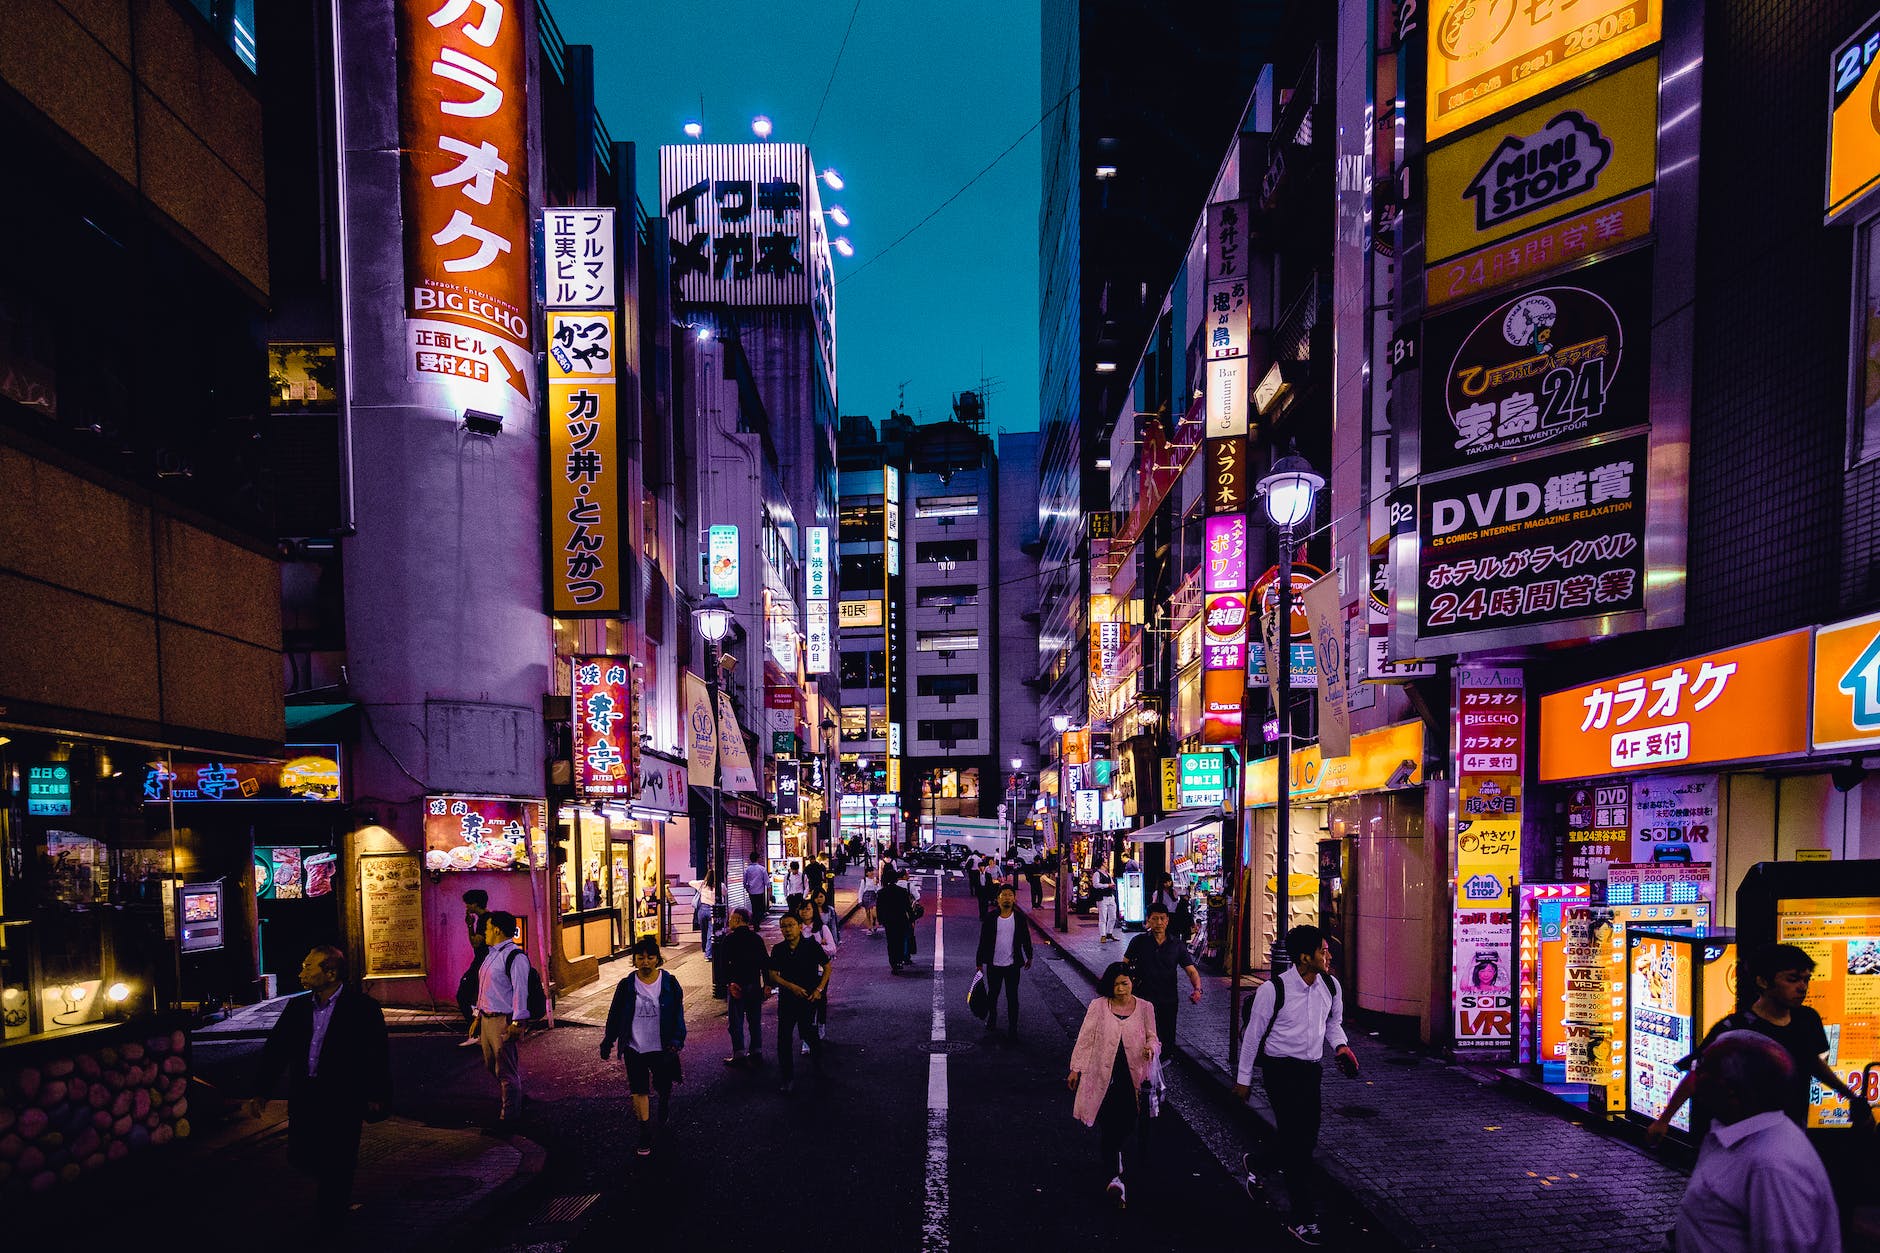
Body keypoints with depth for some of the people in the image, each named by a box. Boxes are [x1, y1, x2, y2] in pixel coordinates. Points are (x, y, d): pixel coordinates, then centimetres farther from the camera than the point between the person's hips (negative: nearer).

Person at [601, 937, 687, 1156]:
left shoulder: (669, 984, -6)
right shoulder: (626, 986, -4)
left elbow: (678, 1015, -3)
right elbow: (615, 1015, 5)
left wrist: (676, 1042, -12)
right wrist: (607, 1042, 8)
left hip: (661, 1047, 0)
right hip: (634, 1048, 0)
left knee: (664, 1087, 12)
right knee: (639, 1090, 1)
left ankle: (664, 1120, 43)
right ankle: (646, 1135, 12)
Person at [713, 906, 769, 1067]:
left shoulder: (728, 939, -8)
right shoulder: (757, 938, 5)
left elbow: (723, 964, -13)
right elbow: (765, 962, 5)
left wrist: (729, 983, -12)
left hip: (736, 985, -5)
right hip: (755, 984, 5)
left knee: (736, 1021, 2)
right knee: (755, 1020, 13)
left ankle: (739, 1055, 2)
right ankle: (757, 1052, 17)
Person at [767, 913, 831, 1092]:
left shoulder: (812, 946, -8)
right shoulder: (778, 950, -1)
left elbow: (827, 967, 1)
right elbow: (773, 975, -1)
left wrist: (819, 989, -9)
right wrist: (792, 986, -15)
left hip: (808, 998, -2)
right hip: (786, 998, 2)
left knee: (807, 1033, 1)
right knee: (784, 1038, -1)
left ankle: (817, 1055, 36)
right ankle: (787, 1079, 8)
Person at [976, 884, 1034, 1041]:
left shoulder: (1019, 918, -5)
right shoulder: (990, 918, -8)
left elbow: (1026, 938, 8)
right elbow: (983, 941, -2)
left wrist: (1028, 957, 15)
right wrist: (979, 962, 0)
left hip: (1012, 964, -1)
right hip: (994, 964, 1)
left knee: (1012, 997, 3)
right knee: (992, 994, 18)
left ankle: (1012, 1030, 10)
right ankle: (991, 1020, 41)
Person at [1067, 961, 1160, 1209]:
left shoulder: (1145, 1008, 4)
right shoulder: (1098, 1007, 0)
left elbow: (1153, 1038, 10)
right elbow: (1085, 1039, 5)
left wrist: (1151, 1048, -13)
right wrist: (1076, 1068, 6)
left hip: (1133, 1077, 1)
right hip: (1104, 1077, -1)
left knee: (1126, 1126, -2)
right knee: (1108, 1128, -4)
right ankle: (1117, 1177, 6)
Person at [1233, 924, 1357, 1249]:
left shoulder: (1330, 985, -1)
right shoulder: (1273, 990, -18)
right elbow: (1253, 1033, -9)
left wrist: (1341, 1046, -4)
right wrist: (1243, 1079, -2)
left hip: (1312, 1069, 6)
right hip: (1281, 1071, -6)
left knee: (1307, 1137, 13)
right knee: (1296, 1140, -6)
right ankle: (1301, 1219, 5)